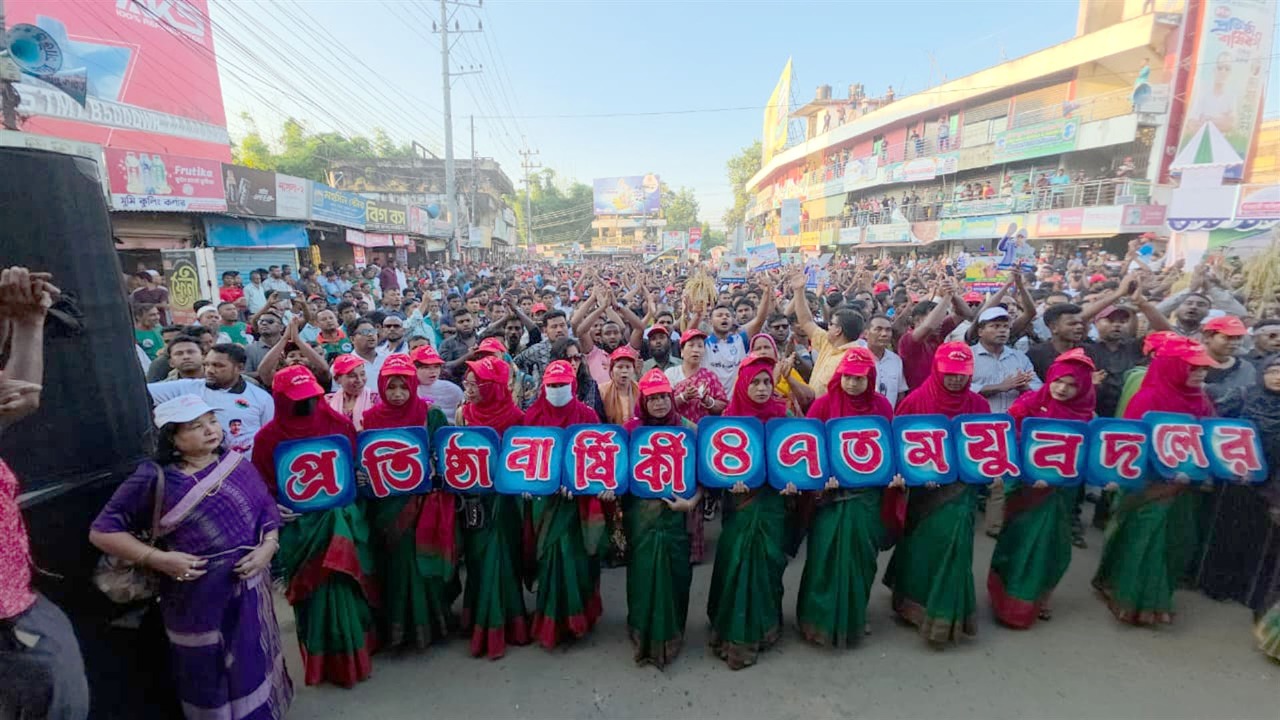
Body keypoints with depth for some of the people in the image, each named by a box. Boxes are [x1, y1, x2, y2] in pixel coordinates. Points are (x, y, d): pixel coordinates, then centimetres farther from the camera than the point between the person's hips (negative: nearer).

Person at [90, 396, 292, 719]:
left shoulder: (239, 464, 0)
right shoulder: (155, 478, -9)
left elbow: (268, 509, 5)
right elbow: (102, 531, -5)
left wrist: (268, 547, -11)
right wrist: (158, 559, -15)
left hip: (249, 589, 3)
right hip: (195, 598, -3)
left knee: (252, 665, 18)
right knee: (207, 678, 14)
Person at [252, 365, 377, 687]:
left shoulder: (339, 424, -3)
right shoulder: (268, 438, -5)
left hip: (343, 518, 1)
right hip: (300, 525, -1)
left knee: (348, 583, 9)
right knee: (315, 591, 7)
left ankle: (355, 652, 31)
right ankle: (325, 660, 26)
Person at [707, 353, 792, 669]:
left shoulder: (783, 414, -3)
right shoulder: (731, 415, -3)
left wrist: (793, 480, -18)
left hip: (771, 498, 0)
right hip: (740, 498, 0)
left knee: (767, 559, 8)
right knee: (736, 560, 4)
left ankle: (762, 627, 28)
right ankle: (734, 631, 23)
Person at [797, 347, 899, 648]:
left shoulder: (881, 405, -1)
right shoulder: (824, 403, -7)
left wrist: (896, 474, -10)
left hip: (867, 493, 2)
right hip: (832, 492, -2)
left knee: (861, 554, 12)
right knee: (826, 555, 3)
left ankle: (854, 616, 33)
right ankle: (821, 617, 20)